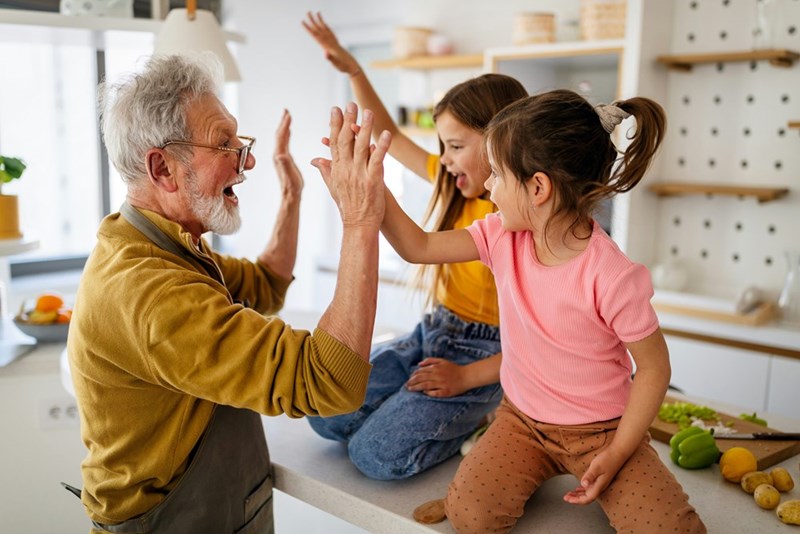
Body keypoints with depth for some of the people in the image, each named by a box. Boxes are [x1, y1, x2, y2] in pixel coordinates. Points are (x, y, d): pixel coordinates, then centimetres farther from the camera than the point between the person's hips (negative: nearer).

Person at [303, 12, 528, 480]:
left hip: (482, 357, -7)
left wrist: (464, 378, -21)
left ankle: (480, 419, 1)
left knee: (376, 453, -20)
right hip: (430, 335, 7)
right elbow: (390, 136, 13)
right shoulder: (458, 187, 4)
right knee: (327, 415, -7)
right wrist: (353, 70, 5)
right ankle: (423, 408, 12)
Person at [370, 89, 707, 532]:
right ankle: (532, 471, 12)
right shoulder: (503, 237, -10)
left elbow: (653, 367, -15)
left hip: (600, 429, -3)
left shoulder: (611, 277, -26)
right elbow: (419, 247, -6)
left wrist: (616, 453, -15)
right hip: (522, 419, 4)